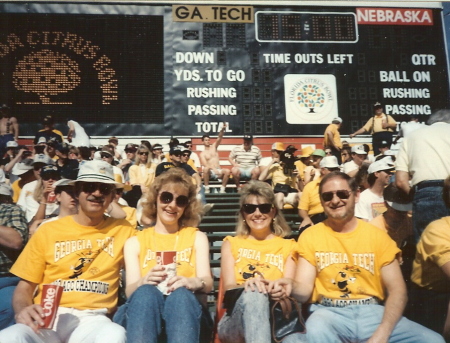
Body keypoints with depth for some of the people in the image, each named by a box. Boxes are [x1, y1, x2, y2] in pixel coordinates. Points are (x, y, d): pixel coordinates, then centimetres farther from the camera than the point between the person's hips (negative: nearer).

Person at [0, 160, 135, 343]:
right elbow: (25, 285, 11)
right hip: (47, 318, 1)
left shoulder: (122, 230, 10)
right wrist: (23, 310, -10)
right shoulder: (48, 230, 10)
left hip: (91, 319, 0)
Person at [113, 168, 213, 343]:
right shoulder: (135, 242, 18)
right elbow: (130, 290, 2)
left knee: (180, 294, -35)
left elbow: (207, 283, 2)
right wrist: (144, 282, -24)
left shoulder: (197, 237, 19)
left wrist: (193, 282, -24)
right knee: (146, 292, -35)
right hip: (143, 309, 0)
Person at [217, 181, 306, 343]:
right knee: (254, 293, -37)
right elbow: (229, 287, 1)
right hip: (235, 320, 1)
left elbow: (288, 289, 3)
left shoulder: (288, 246, 19)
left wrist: (281, 292, -23)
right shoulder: (231, 243, 18)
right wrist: (247, 286, -23)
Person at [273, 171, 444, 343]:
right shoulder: (310, 236, 2)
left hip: (371, 311, 3)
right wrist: (291, 287, -30)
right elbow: (304, 289, -4)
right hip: (329, 312, -2)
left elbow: (397, 290, 0)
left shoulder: (378, 235, 5)